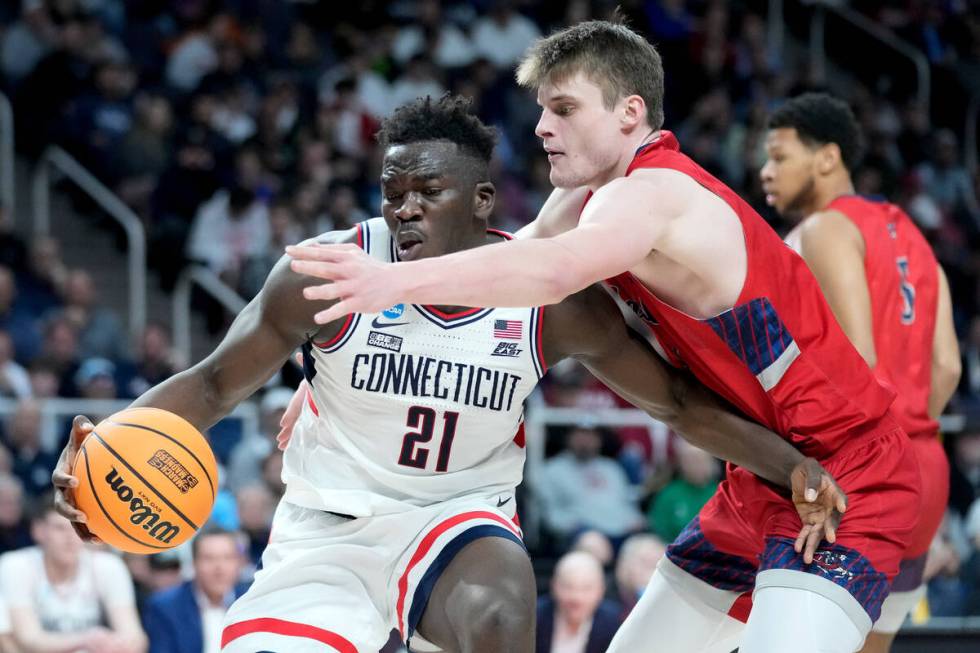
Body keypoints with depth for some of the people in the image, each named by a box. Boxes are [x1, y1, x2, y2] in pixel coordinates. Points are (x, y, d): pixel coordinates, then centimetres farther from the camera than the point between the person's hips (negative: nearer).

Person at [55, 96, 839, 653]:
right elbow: (214, 383, -7)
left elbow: (678, 401, -2)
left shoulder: (555, 299, -12)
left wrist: (794, 466, -13)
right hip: (326, 527, 1)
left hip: (459, 518, -1)